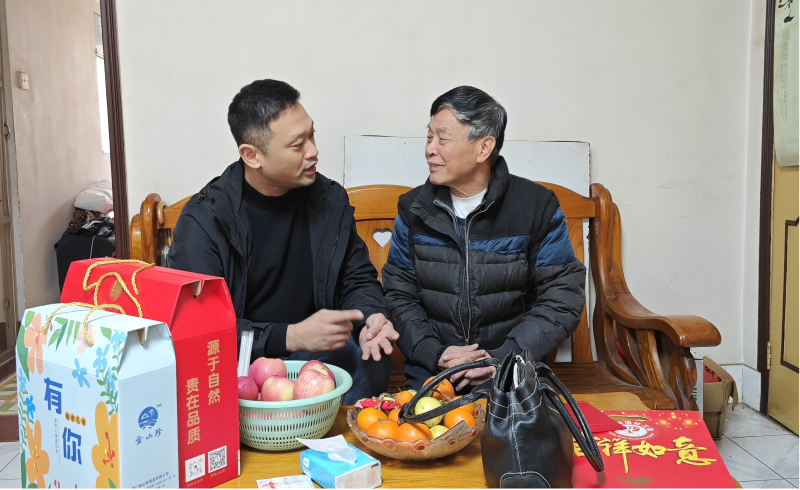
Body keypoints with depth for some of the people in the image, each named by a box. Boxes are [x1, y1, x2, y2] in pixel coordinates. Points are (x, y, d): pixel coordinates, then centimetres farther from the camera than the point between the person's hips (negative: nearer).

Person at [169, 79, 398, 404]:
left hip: (313, 345, 3)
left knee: (372, 356, -25)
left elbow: (357, 278, 11)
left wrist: (370, 317, -14)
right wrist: (291, 337, -28)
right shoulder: (203, 220, -13)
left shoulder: (330, 200, 3)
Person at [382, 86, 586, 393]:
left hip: (514, 370, -1)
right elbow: (399, 295, 6)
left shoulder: (538, 207, -3)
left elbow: (562, 298, -4)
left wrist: (501, 359, -13)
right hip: (431, 370, 2)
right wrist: (434, 354, -10)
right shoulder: (414, 209, 4)